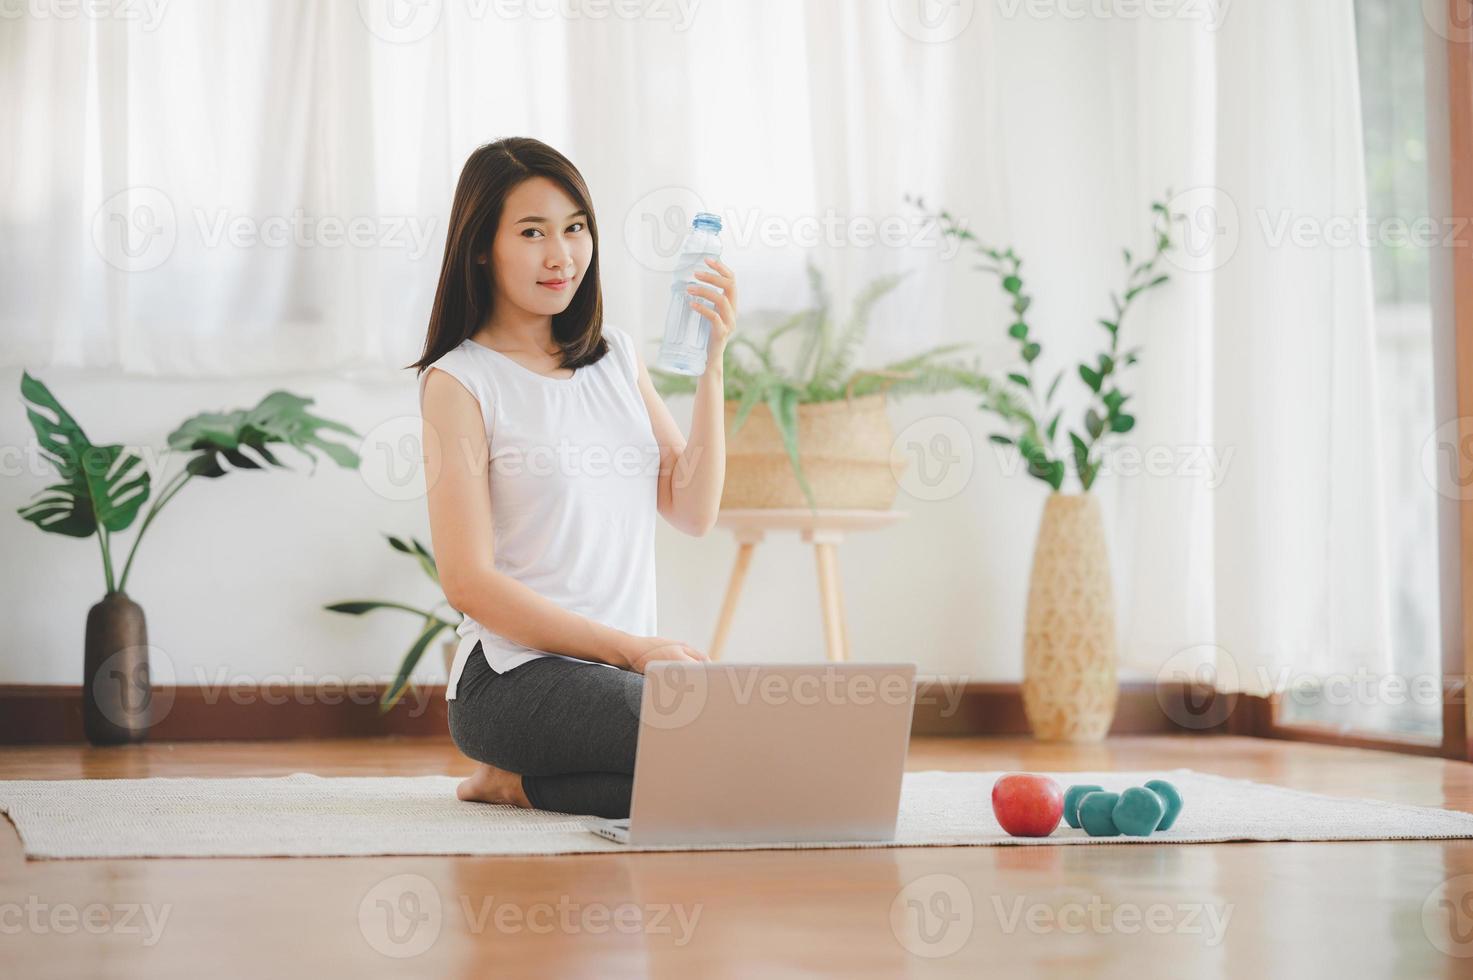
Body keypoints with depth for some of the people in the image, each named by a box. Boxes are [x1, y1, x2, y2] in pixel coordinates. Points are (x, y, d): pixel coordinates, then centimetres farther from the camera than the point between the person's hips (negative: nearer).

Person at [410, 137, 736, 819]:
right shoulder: (460, 381, -4)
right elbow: (469, 582, -10)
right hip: (515, 677, -7)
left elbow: (693, 512, 8)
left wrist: (712, 361, 0)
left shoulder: (617, 356, 15)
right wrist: (632, 648, -15)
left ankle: (521, 781, 0)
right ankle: (520, 782, -4)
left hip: (615, 673, 7)